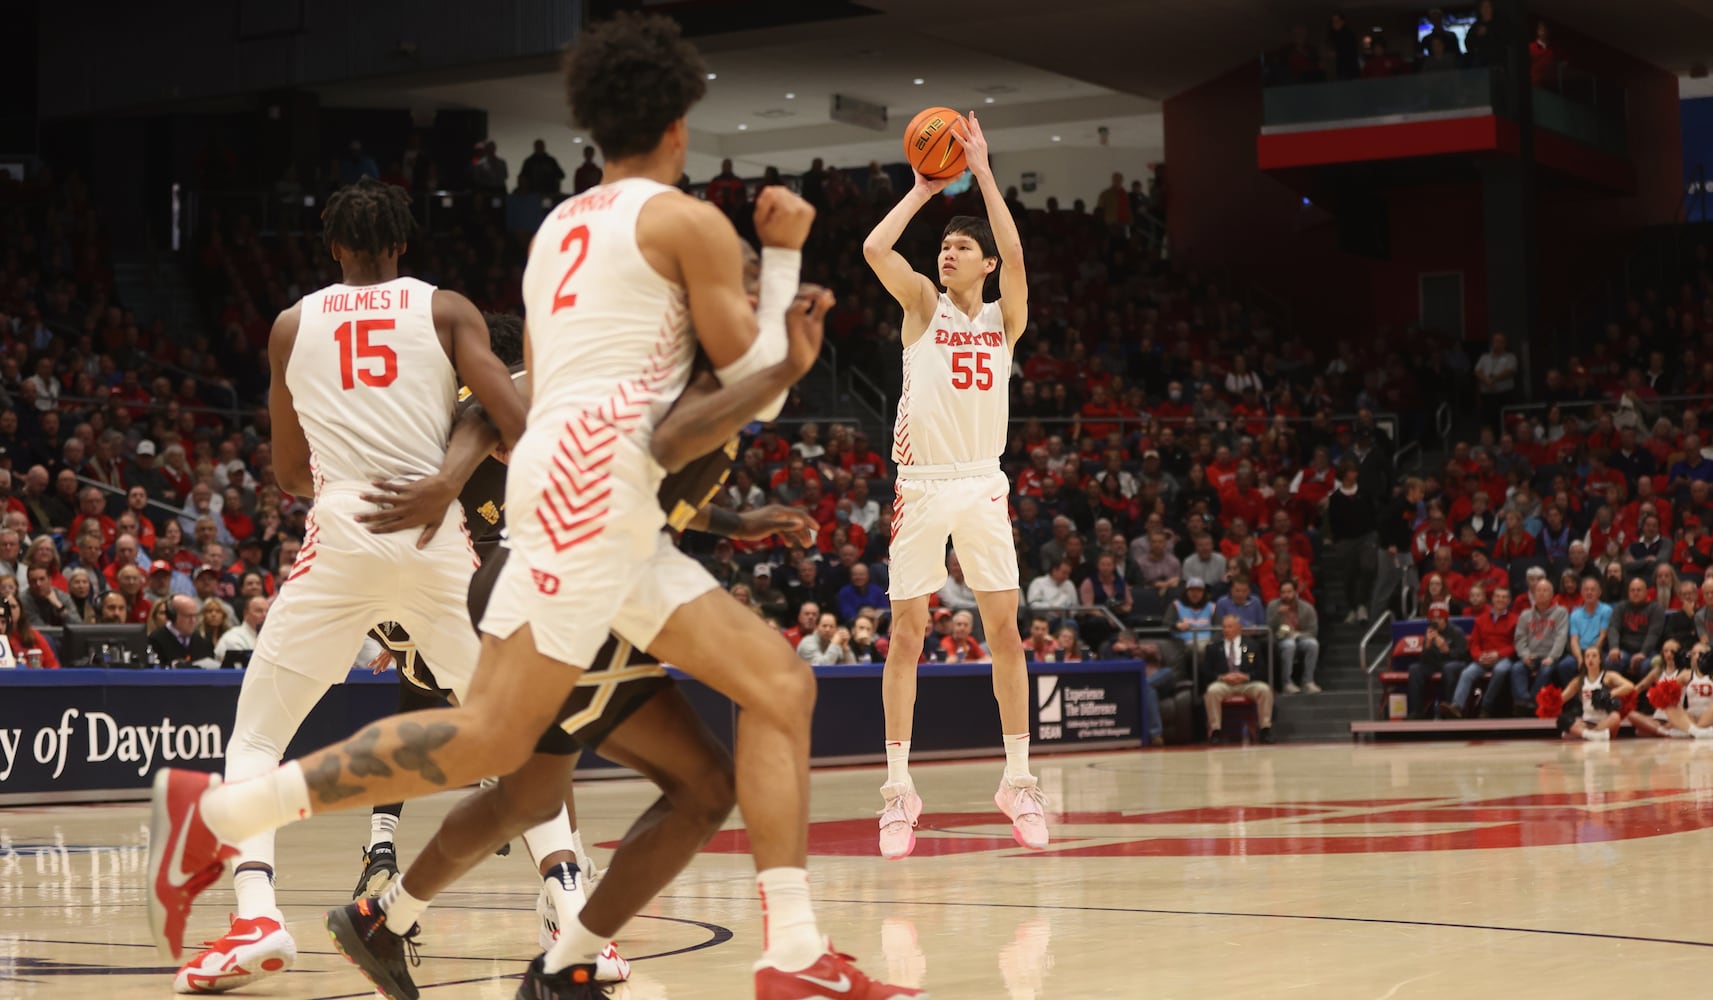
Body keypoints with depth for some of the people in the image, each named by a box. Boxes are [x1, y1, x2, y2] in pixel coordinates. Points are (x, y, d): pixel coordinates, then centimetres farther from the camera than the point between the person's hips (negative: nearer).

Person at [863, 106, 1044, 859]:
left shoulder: (1005, 317, 8)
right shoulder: (923, 305, 6)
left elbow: (1014, 252, -12)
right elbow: (875, 248, -11)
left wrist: (982, 171, -10)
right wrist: (924, 189, -1)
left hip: (983, 486, 1)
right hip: (921, 486, -1)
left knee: (1004, 632, 2)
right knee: (906, 634, -1)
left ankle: (1018, 780, 9)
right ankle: (899, 788, 3)